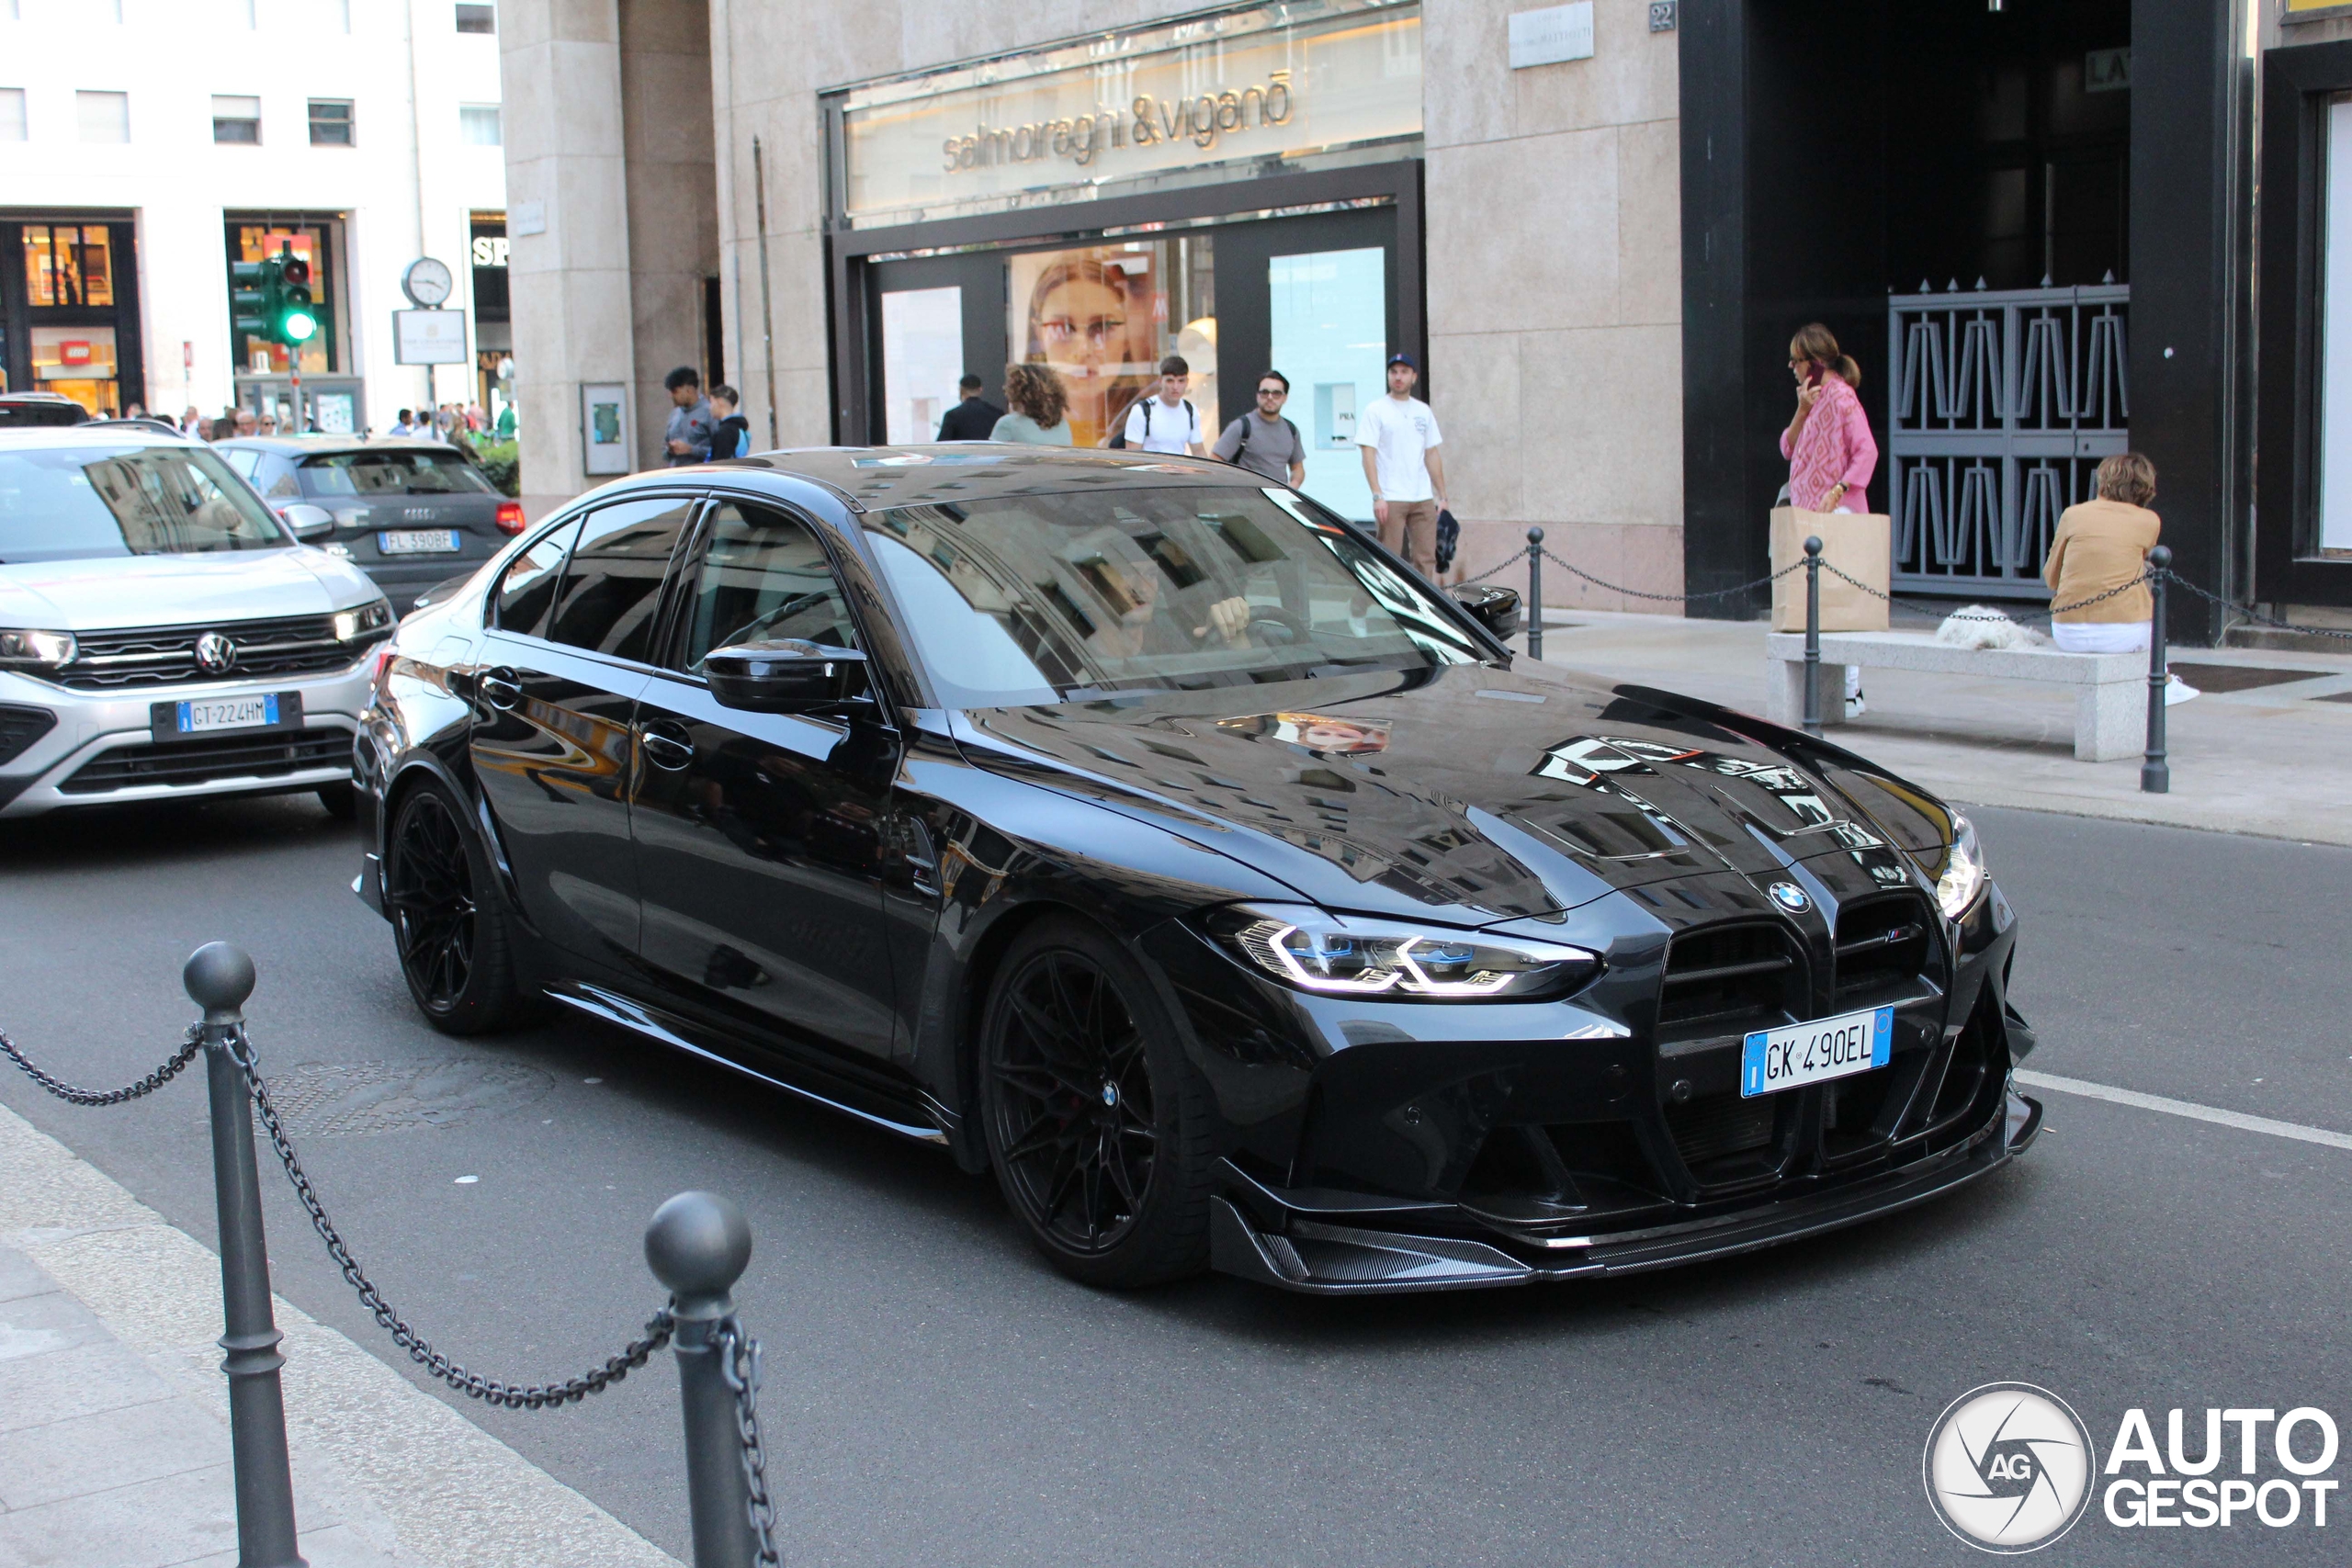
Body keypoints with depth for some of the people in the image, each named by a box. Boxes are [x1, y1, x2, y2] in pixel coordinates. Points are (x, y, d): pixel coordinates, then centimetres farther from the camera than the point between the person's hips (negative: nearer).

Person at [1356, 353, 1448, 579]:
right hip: (1391, 500, -5)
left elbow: (1432, 455, 18)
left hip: (1423, 499, 5)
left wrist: (1442, 495, 13)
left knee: (1426, 558, 5)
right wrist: (1377, 496, -17)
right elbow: (1368, 454, -7)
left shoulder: (1423, 411, 14)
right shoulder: (1376, 411, -2)